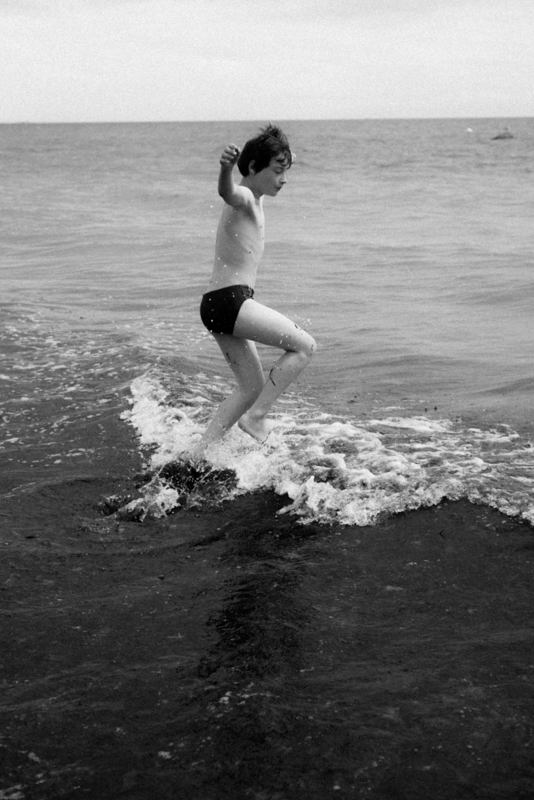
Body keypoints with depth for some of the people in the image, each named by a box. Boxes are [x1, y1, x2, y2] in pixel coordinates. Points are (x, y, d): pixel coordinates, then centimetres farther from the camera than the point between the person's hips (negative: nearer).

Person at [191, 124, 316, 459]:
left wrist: (282, 155, 58)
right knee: (304, 346, -7)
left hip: (221, 304, 10)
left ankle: (200, 452, 15)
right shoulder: (244, 198, -12)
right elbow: (228, 192, -39)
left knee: (252, 387, 15)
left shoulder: (256, 200, 18)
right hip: (229, 300, -10)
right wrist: (227, 167, -59)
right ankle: (256, 417, -5)